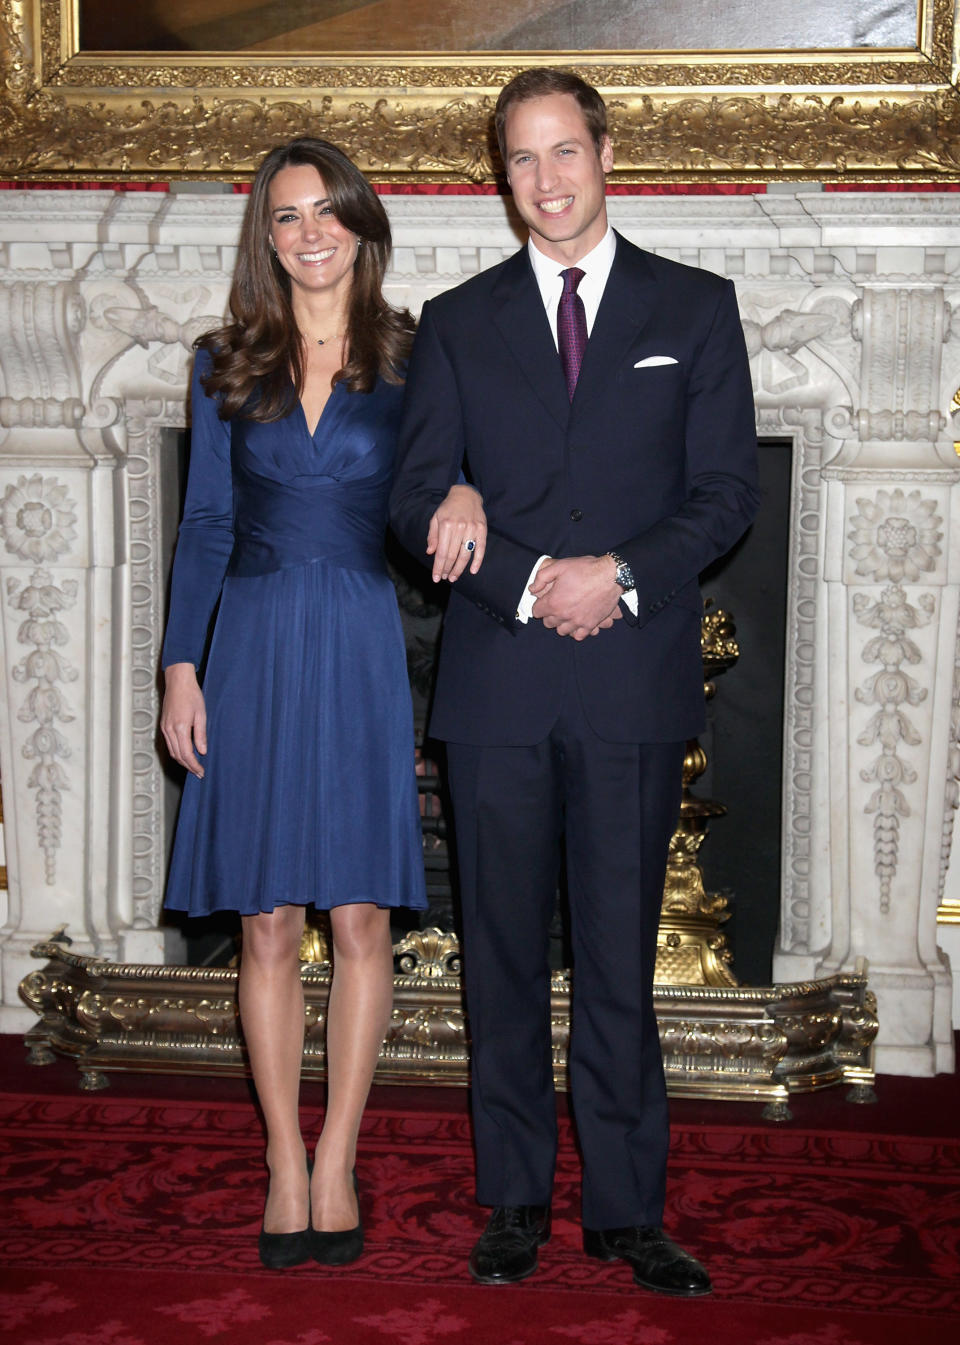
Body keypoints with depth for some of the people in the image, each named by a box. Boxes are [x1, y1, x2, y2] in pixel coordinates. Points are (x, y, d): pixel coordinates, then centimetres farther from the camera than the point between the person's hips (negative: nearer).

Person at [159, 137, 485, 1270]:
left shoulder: (410, 360, 5)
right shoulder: (226, 366, 8)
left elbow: (437, 490, 7)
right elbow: (205, 526, 8)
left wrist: (467, 495, -17)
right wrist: (181, 669, 1)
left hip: (363, 653, -1)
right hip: (256, 650, 1)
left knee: (360, 917, 0)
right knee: (266, 922, 3)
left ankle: (336, 1165, 12)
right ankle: (285, 1165, 14)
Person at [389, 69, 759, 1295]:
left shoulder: (695, 308, 9)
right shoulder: (457, 322, 12)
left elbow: (728, 489, 3)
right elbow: (418, 498, 5)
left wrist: (622, 575, -13)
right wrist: (527, 581, -11)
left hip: (634, 680, -1)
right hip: (496, 684, 1)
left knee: (620, 956, 2)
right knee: (502, 954, 6)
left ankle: (627, 1209, 12)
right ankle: (515, 1203, 17)